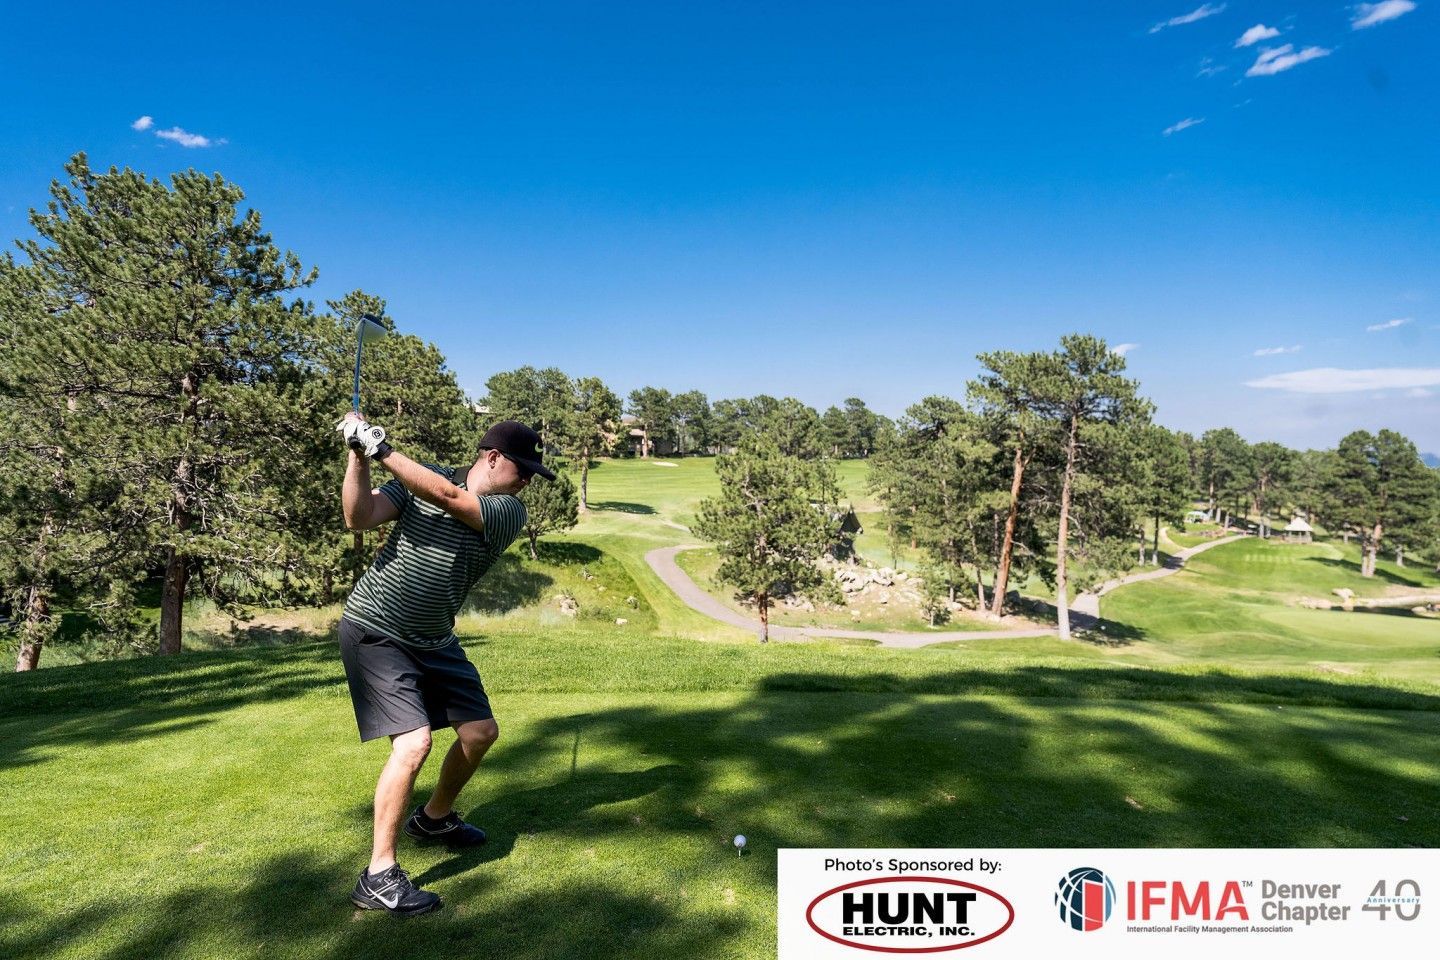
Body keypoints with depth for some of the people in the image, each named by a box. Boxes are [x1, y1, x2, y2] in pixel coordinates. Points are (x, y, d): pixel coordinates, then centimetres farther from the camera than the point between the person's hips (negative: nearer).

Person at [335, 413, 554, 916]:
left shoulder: (509, 511, -9)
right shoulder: (420, 477, -8)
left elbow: (449, 497, -25)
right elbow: (359, 517, -17)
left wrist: (383, 450, -26)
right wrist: (359, 457, -28)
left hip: (433, 639, 5)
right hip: (374, 630, -5)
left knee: (480, 731, 10)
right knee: (413, 742, -18)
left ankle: (434, 818, 37)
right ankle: (378, 876, -3)